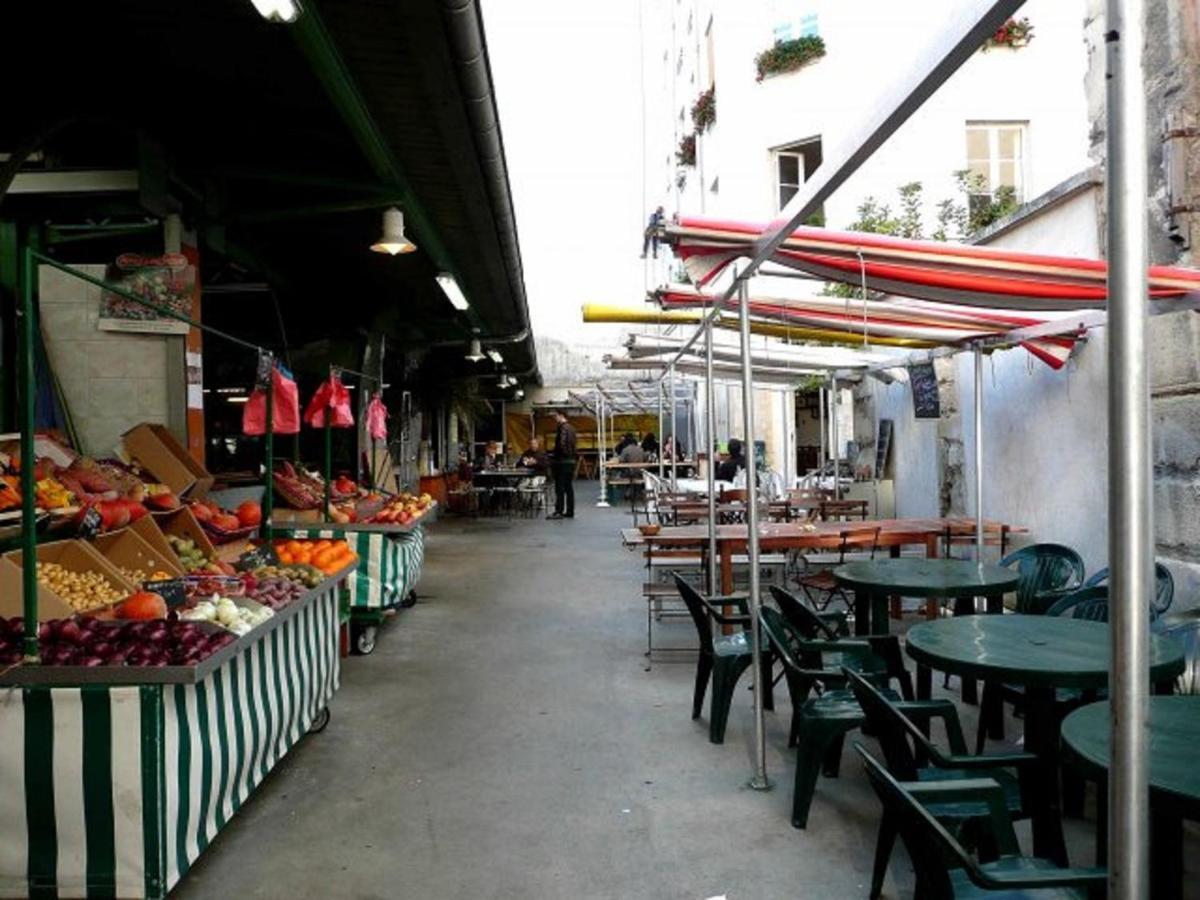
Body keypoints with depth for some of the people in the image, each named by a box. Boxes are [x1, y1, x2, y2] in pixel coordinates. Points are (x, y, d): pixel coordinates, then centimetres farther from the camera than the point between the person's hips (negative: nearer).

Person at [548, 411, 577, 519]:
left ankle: (559, 511, -5)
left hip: (562, 461, -9)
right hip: (571, 461, 9)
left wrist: (554, 453, -7)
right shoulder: (571, 427, 15)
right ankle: (570, 512, 12)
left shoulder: (563, 428, -14)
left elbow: (561, 444, -22)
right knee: (569, 487, 10)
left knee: (560, 488, -6)